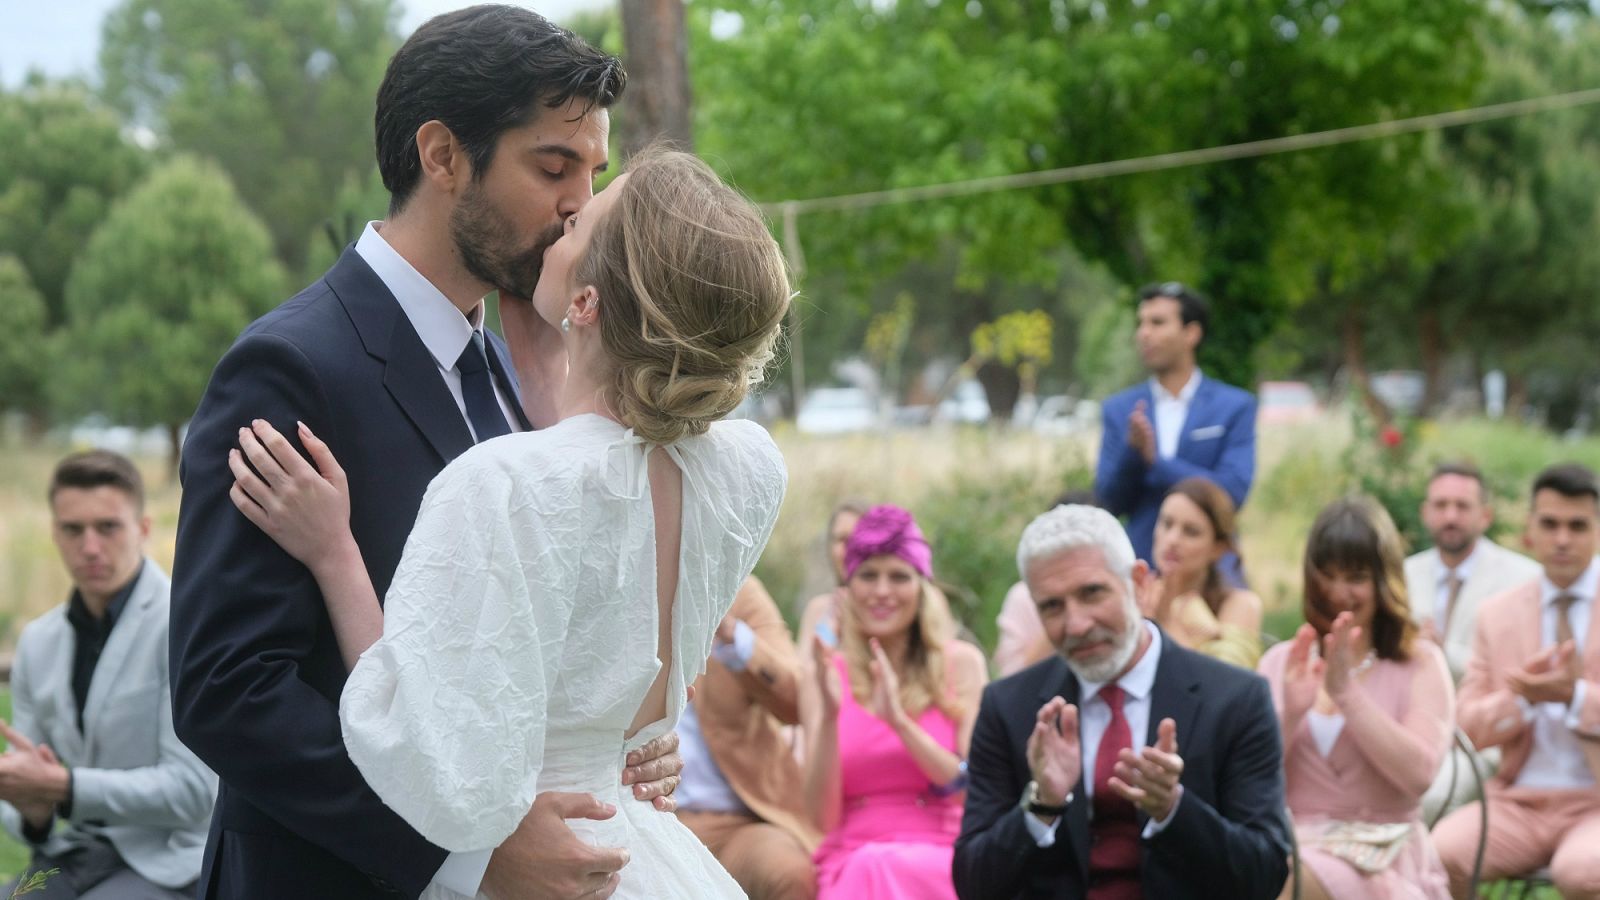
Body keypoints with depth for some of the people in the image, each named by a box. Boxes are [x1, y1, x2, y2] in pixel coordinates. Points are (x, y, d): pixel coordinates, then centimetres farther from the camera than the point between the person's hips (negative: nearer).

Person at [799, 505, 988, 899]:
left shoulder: (960, 663, 5)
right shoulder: (825, 676, 8)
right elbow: (823, 816, 1)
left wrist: (899, 720, -15)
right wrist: (829, 718, -14)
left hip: (940, 862, -1)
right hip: (849, 865, 1)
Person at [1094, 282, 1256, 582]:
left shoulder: (1235, 406, 1)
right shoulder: (1119, 410, 8)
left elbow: (1232, 492, -10)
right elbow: (1109, 501, 4)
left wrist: (1156, 461, -12)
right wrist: (1132, 451, -14)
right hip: (1142, 570, 2)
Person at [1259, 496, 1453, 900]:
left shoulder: (1419, 662, 8)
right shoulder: (1280, 662, 15)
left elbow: (1418, 773, -10)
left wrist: (1347, 692, -13)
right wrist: (1289, 713, -10)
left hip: (1382, 861, -3)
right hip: (1288, 846, 3)